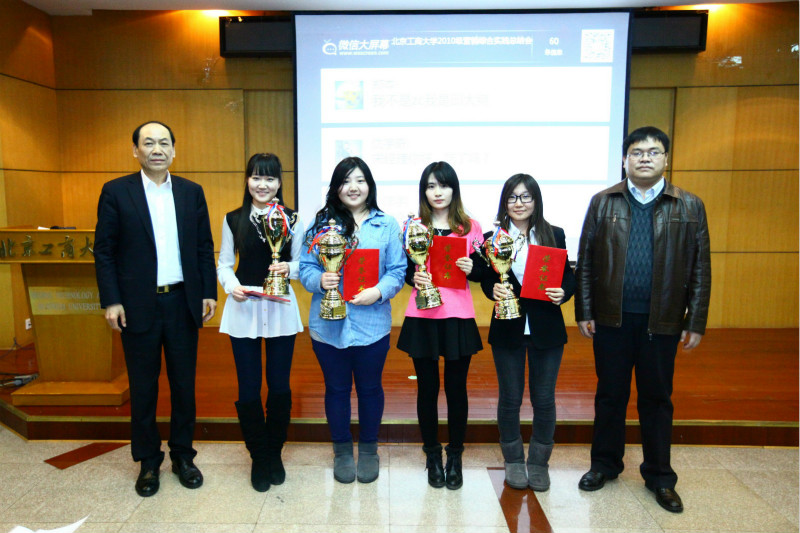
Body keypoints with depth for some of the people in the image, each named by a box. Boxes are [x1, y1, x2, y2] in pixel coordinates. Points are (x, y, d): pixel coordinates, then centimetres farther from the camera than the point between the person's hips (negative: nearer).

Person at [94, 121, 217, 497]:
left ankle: (183, 456, 28)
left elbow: (204, 247, 7)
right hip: (138, 306, -2)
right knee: (143, 388, 10)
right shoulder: (116, 192, -1)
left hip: (183, 302, 2)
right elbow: (104, 251, -2)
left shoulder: (192, 192, 6)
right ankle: (148, 462, 26)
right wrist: (111, 301, -9)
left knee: (184, 384, 11)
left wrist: (208, 293, 1)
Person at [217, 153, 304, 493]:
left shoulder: (292, 219, 2)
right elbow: (224, 264, 6)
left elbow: (300, 262, 6)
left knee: (279, 386, 7)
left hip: (281, 309, 0)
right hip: (243, 309, 0)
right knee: (248, 388, 4)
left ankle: (274, 454, 28)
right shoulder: (233, 219, 4)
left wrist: (289, 268, -16)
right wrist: (231, 286, -13)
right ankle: (258, 458, 24)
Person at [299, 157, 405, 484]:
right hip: (328, 323, 1)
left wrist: (378, 291, -20)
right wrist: (320, 280, -20)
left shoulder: (387, 225, 2)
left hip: (372, 323, 0)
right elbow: (305, 267, 1)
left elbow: (398, 270, -2)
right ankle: (342, 450, 34)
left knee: (370, 388, 14)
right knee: (336, 388, 14)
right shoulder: (321, 223, 3)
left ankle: (369, 450, 36)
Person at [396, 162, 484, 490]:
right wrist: (414, 278, -14)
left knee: (456, 387, 7)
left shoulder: (470, 227, 6)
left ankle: (455, 457, 25)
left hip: (459, 317, 0)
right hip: (422, 317, 0)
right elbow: (403, 268, 7)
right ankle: (432, 455, 26)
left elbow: (480, 271, 9)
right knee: (427, 387, 8)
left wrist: (472, 269, -12)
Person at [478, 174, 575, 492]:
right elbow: (485, 279, 0)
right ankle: (513, 461, 31)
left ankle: (539, 462, 29)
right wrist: (493, 290, -22)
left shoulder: (554, 236, 2)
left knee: (544, 399, 8)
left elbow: (568, 277, 4)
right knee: (510, 398, 11)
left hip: (546, 329, 1)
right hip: (507, 329, 0)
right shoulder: (493, 238, -1)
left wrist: (563, 293, -17)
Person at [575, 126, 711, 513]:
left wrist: (696, 322, 0)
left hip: (662, 321, 0)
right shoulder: (603, 202, 3)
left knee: (657, 399, 12)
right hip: (611, 319, 0)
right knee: (610, 395, 13)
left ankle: (659, 477, 29)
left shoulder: (689, 206, 3)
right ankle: (605, 464, 31)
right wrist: (584, 312, -1)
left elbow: (700, 269, 3)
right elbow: (585, 260, 2)